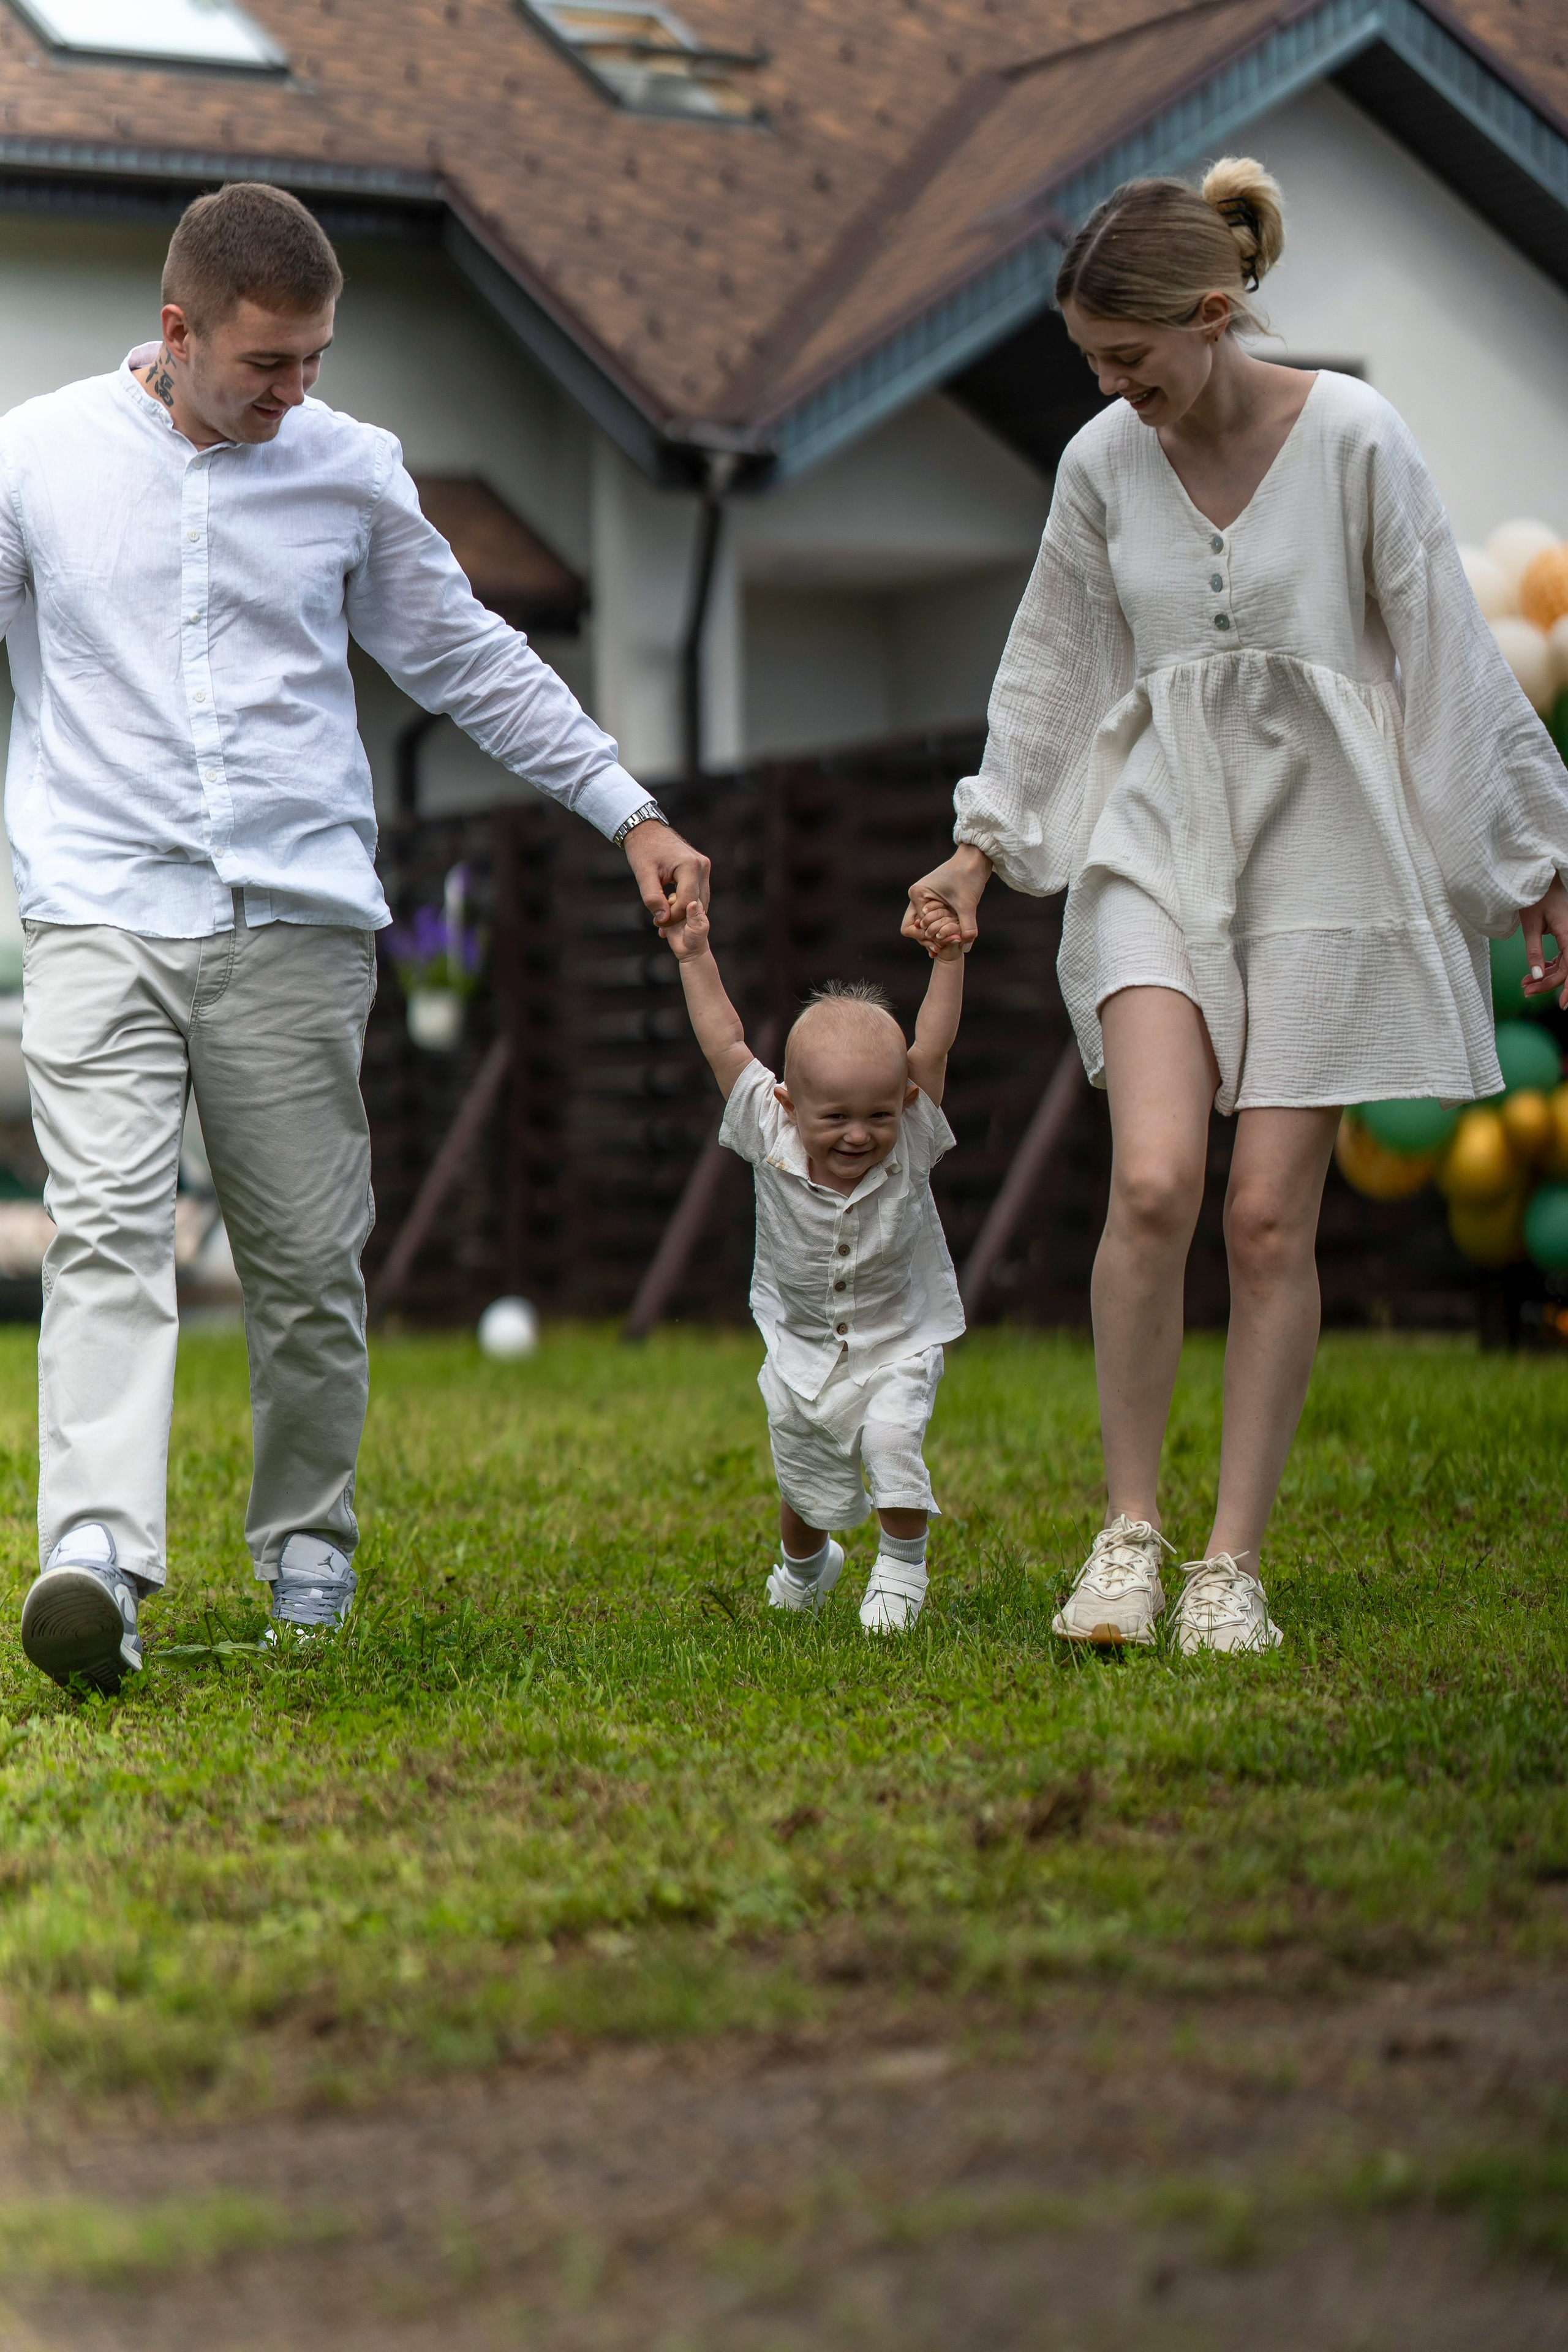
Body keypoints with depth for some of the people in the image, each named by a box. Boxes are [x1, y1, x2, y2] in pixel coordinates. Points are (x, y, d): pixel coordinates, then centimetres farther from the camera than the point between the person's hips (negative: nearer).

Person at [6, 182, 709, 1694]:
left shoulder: (352, 472, 8)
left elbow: (468, 661, 18)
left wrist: (628, 813, 16)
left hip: (297, 916, 2)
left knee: (307, 1260, 4)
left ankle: (306, 1542, 22)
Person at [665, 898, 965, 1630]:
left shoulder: (910, 1143, -18)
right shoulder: (771, 1138, -18)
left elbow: (933, 1046, -23)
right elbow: (726, 1044, -15)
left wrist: (949, 958, -30)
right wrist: (695, 960, -16)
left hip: (897, 1347, -1)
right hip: (801, 1348, 1)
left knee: (891, 1439, -24)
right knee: (807, 1480, 13)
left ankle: (902, 1566, 0)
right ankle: (804, 1566, 46)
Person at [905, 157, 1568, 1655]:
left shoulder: (1353, 441, -8)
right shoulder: (1103, 464, 3)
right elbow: (1053, 672, 16)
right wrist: (980, 849, 18)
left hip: (1320, 843, -2)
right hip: (1155, 841, 2)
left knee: (1271, 1213, -4)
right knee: (1154, 1181, -16)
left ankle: (1234, 1562, 6)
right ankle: (1128, 1526, 0)